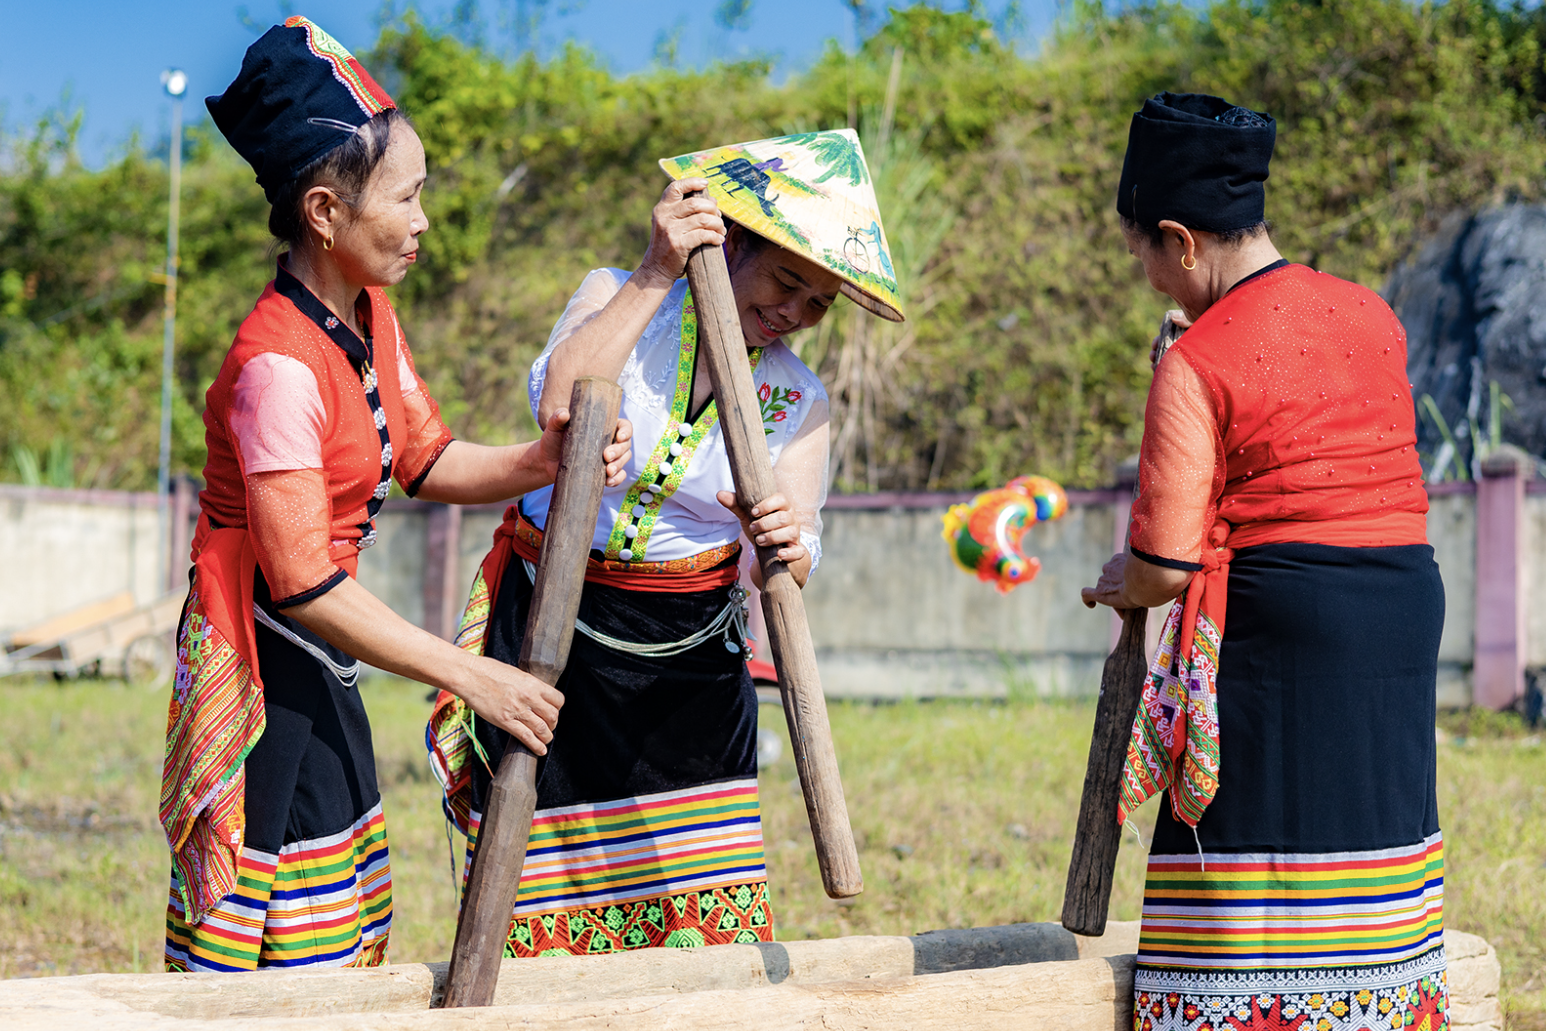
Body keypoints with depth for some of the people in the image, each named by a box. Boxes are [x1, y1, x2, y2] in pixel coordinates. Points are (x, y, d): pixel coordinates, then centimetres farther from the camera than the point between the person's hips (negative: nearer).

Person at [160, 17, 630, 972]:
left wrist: (540, 462, -8)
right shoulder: (280, 366, -24)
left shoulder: (370, 318, 4)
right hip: (261, 677, -9)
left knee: (346, 939, 14)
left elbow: (425, 460, 12)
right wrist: (472, 677, -24)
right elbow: (306, 585, -26)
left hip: (322, 674, 10)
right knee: (277, 958, -4)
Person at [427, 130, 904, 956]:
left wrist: (786, 548, -30)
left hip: (685, 656, 2)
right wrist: (656, 277, -24)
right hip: (553, 627, -2)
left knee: (710, 926, 0)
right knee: (544, 917, 0)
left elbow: (787, 574, -5)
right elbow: (559, 403, -24)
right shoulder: (616, 301, -3)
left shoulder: (798, 401, 3)